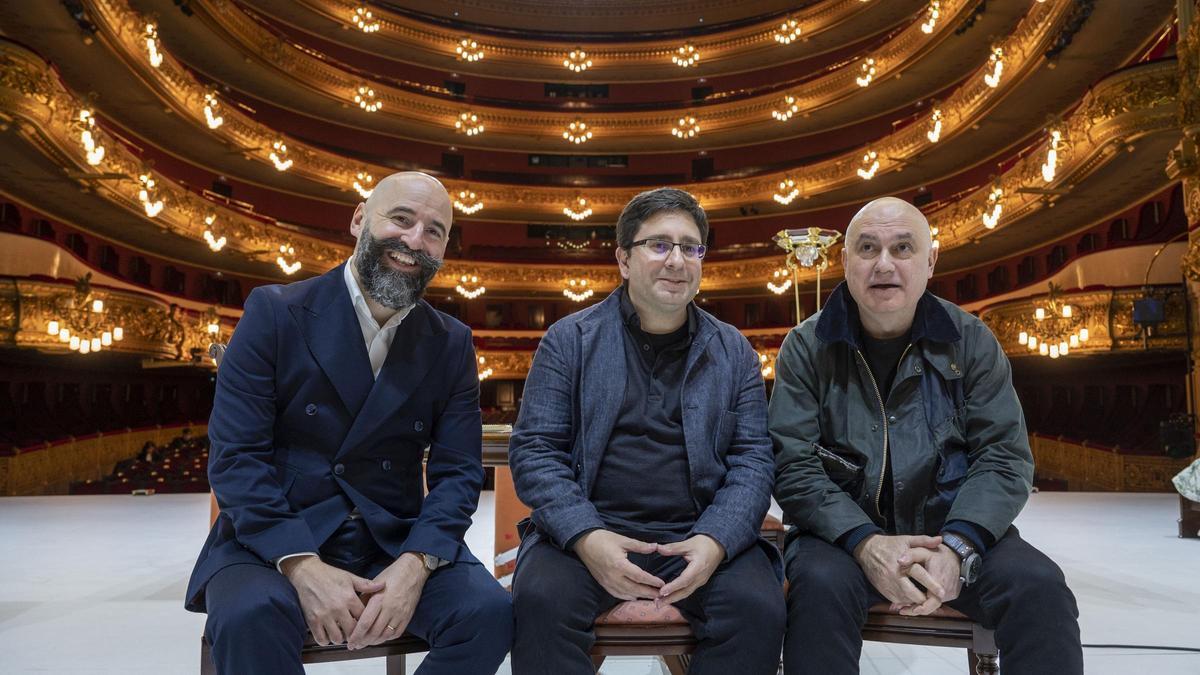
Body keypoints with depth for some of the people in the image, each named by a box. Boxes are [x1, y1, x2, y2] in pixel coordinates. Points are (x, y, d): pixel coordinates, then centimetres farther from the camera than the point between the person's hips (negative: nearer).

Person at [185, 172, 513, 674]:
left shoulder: (452, 344, 4)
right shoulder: (274, 313, -4)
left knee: (489, 613, -21)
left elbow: (458, 472, -1)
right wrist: (302, 566, -22)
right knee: (249, 616, -34)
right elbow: (235, 457, -10)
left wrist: (415, 565, -19)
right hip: (275, 538, -2)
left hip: (394, 540, 3)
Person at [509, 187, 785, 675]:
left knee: (759, 610, -25)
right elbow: (534, 450, -1)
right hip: (587, 528, -1)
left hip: (698, 532, 2)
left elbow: (752, 460, 4)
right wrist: (586, 536, -18)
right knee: (540, 599, -30)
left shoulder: (733, 352, 10)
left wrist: (716, 541, -15)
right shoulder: (570, 340, 4)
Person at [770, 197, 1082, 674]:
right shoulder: (807, 348, -1)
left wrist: (956, 547, -18)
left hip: (952, 527, 2)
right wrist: (866, 544, -23)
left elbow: (1005, 456, -1)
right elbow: (792, 466, -8)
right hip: (844, 530, -2)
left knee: (1039, 586, -25)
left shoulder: (970, 342, 4)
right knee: (820, 583, -33)